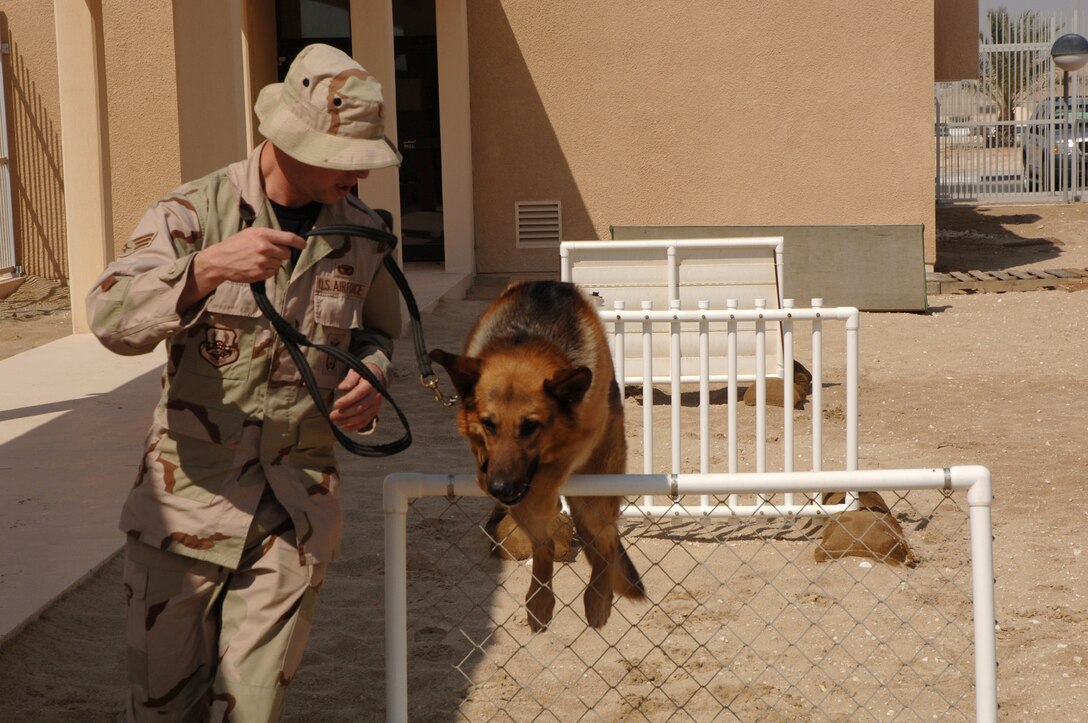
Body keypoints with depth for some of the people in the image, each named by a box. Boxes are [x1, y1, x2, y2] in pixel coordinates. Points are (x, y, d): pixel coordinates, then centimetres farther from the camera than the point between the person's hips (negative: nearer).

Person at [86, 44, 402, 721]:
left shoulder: (362, 235, 2)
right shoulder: (192, 214, -8)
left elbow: (379, 330, 21)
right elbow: (114, 318, -23)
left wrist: (371, 374, -3)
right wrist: (207, 268, -40)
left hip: (296, 512, 2)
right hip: (188, 496, -1)